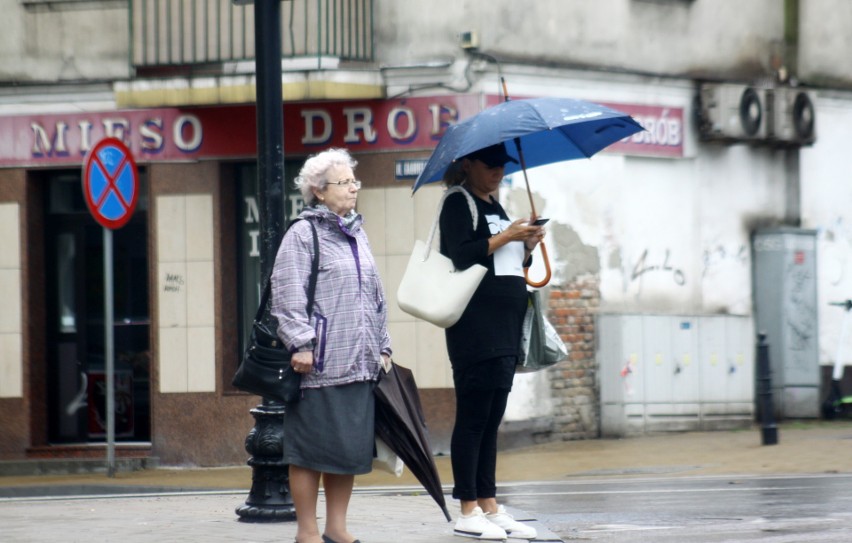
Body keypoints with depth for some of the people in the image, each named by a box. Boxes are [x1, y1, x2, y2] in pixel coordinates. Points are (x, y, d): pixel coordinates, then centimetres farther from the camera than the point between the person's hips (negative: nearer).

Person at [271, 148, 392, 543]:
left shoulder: (357, 234, 17)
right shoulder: (303, 234, -6)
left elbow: (374, 295, 22)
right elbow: (288, 295, -12)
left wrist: (382, 346, 18)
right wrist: (301, 344, -19)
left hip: (359, 362, 7)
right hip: (320, 363, -7)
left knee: (351, 447, 9)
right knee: (311, 449, -2)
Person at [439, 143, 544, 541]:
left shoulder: (494, 206, 19)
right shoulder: (458, 203, -5)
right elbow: (461, 255, -18)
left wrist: (527, 247, 5)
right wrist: (505, 237, -16)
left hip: (505, 329, 8)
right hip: (475, 326, -8)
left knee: (491, 419, 9)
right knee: (473, 418, -6)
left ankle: (489, 507, 12)